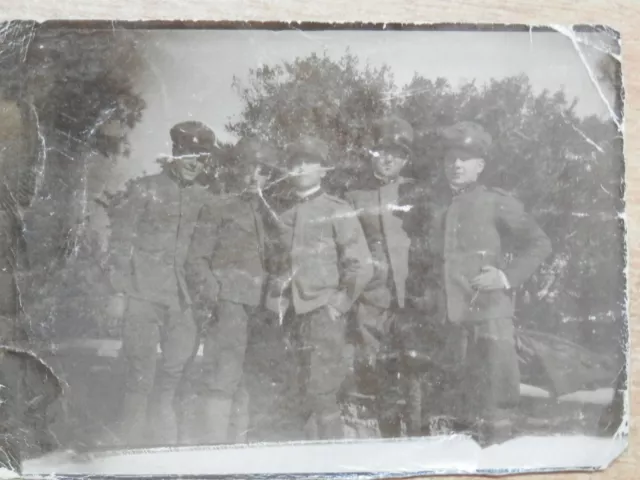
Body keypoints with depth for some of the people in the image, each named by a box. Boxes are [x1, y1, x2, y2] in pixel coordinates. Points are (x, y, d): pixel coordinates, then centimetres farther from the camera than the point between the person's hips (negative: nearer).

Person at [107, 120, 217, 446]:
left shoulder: (204, 198, 11)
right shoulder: (145, 190, -1)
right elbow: (120, 242, -1)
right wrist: (119, 290, -6)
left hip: (181, 296, 4)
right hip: (142, 293, -4)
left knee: (176, 365, 10)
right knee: (141, 370, -3)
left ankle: (163, 438, 25)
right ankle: (132, 441, 8)